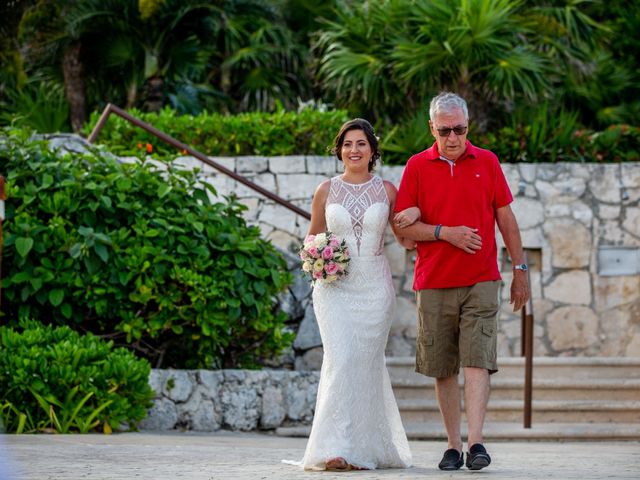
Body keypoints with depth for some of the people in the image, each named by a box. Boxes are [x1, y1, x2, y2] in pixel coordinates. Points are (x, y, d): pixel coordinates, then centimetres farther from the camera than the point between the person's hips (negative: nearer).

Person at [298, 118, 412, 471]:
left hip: (374, 286, 1)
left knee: (366, 363, 0)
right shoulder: (326, 191, 7)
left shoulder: (386, 190, 6)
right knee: (340, 359, -14)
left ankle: (364, 447, 10)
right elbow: (313, 240, 16)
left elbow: (407, 240, 11)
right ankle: (337, 448, -17)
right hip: (334, 286, -1)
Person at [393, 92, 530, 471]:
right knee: (444, 368, 4)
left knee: (477, 361, -12)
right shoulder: (417, 166, 4)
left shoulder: (487, 162, 6)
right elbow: (402, 226, 1)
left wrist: (520, 269, 9)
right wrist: (445, 233, -12)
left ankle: (476, 441, -16)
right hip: (434, 283, 1)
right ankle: (453, 444, 11)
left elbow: (506, 218, 11)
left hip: (481, 281, -1)